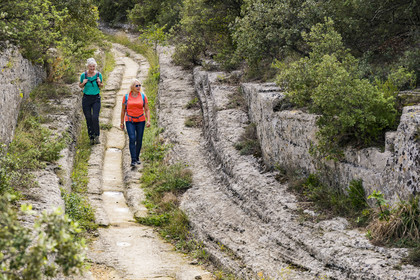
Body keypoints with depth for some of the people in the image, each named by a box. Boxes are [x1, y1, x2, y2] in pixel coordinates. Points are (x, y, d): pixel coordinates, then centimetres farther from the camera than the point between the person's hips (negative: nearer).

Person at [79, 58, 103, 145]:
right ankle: (91, 137, 17)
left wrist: (99, 83, -10)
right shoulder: (84, 75, -3)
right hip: (86, 98, 1)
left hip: (96, 98, -1)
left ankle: (96, 136, 1)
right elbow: (80, 86, 11)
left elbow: (101, 86, 12)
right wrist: (83, 83, -11)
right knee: (88, 118, 4)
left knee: (95, 117, -15)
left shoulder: (98, 74, -1)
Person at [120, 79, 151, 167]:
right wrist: (122, 123, 8)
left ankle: (137, 157, 26)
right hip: (130, 121, -1)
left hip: (140, 121, 2)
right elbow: (123, 110, 8)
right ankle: (133, 160, -16)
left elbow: (147, 110, 3)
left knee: (139, 140, 6)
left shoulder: (143, 96, 2)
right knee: (132, 139, -15)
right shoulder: (126, 97, 0)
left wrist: (148, 121, -10)